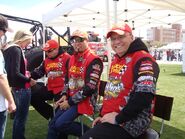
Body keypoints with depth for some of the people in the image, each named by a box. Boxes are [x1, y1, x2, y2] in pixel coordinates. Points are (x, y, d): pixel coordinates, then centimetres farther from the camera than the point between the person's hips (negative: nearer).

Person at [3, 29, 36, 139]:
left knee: (18, 116, 22)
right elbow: (15, 74, -25)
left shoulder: (9, 48, 10)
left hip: (16, 87, 10)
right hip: (21, 88, -10)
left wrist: (25, 73, 8)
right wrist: (29, 80, -12)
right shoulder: (16, 50, -18)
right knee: (21, 117, 2)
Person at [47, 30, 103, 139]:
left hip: (85, 101, -8)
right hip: (70, 99, 8)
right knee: (53, 124, 3)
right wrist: (64, 95, 4)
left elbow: (90, 87, -20)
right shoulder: (72, 59, 12)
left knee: (61, 124, -19)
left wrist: (70, 102, -15)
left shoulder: (94, 61, -15)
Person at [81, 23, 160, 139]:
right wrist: (103, 114, 16)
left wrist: (118, 118, -19)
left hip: (130, 122, -9)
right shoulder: (116, 60, 16)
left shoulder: (143, 60, -15)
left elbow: (144, 96, -26)